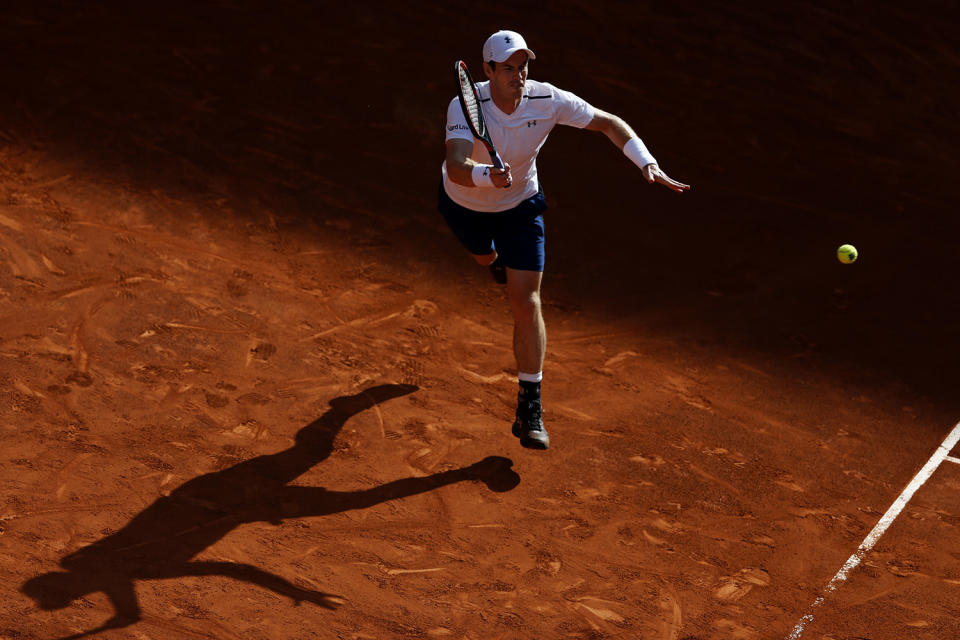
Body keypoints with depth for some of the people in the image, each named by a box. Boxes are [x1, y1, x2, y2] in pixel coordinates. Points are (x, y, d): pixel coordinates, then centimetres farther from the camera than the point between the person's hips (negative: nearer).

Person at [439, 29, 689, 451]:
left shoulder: (547, 100, -29)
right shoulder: (465, 107, -37)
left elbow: (608, 123, -17)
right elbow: (457, 168, -52)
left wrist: (648, 164, -30)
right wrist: (488, 176, -74)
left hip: (519, 204, 0)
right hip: (464, 203, 0)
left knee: (525, 301, -11)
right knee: (486, 258, 32)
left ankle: (529, 407, -4)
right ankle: (496, 257, 74)